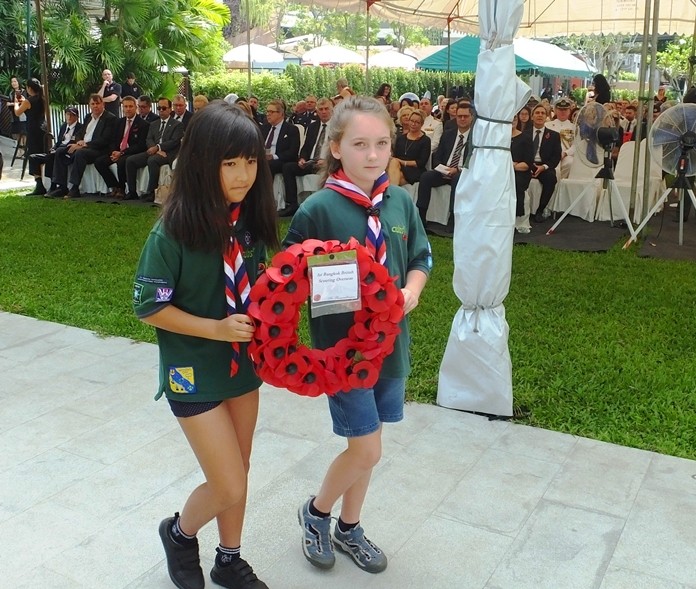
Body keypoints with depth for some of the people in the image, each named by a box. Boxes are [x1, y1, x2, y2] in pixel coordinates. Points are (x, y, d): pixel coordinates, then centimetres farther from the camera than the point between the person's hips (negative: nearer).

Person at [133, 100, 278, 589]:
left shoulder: (252, 220, -4)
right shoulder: (174, 231, -20)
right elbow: (149, 307, -14)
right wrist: (215, 329, -23)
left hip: (245, 363, 5)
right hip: (194, 372, -5)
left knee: (238, 474, 17)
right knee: (229, 488, -1)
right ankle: (179, 532, 31)